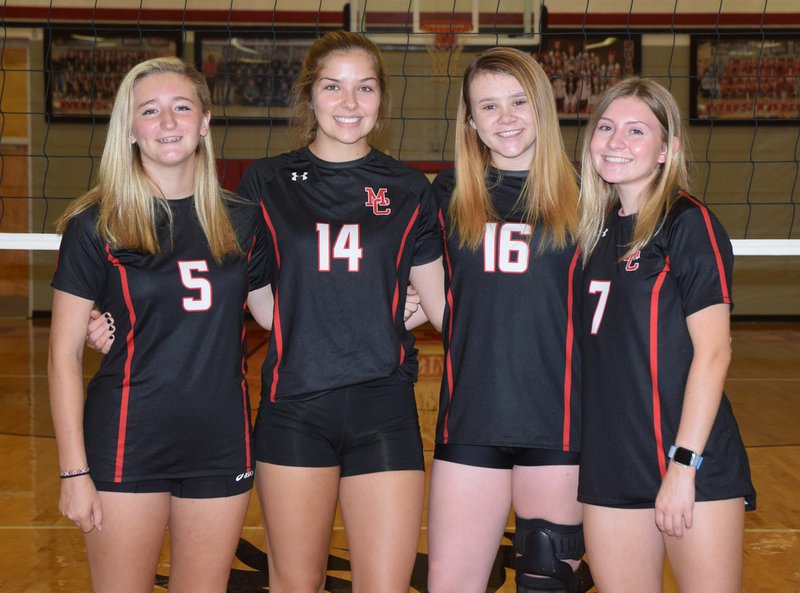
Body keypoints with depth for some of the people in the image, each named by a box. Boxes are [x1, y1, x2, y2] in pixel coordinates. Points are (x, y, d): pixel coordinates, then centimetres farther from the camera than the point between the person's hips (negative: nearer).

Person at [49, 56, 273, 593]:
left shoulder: (241, 221, 5)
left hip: (221, 446, 3)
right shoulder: (96, 226, -5)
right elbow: (64, 355, -4)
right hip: (128, 444, -3)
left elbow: (277, 312, 15)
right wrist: (74, 471, -8)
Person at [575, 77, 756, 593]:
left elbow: (712, 352, -12)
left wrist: (684, 464, -16)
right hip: (610, 466, 6)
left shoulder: (689, 223, -8)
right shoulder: (599, 227, 12)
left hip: (690, 462, -6)